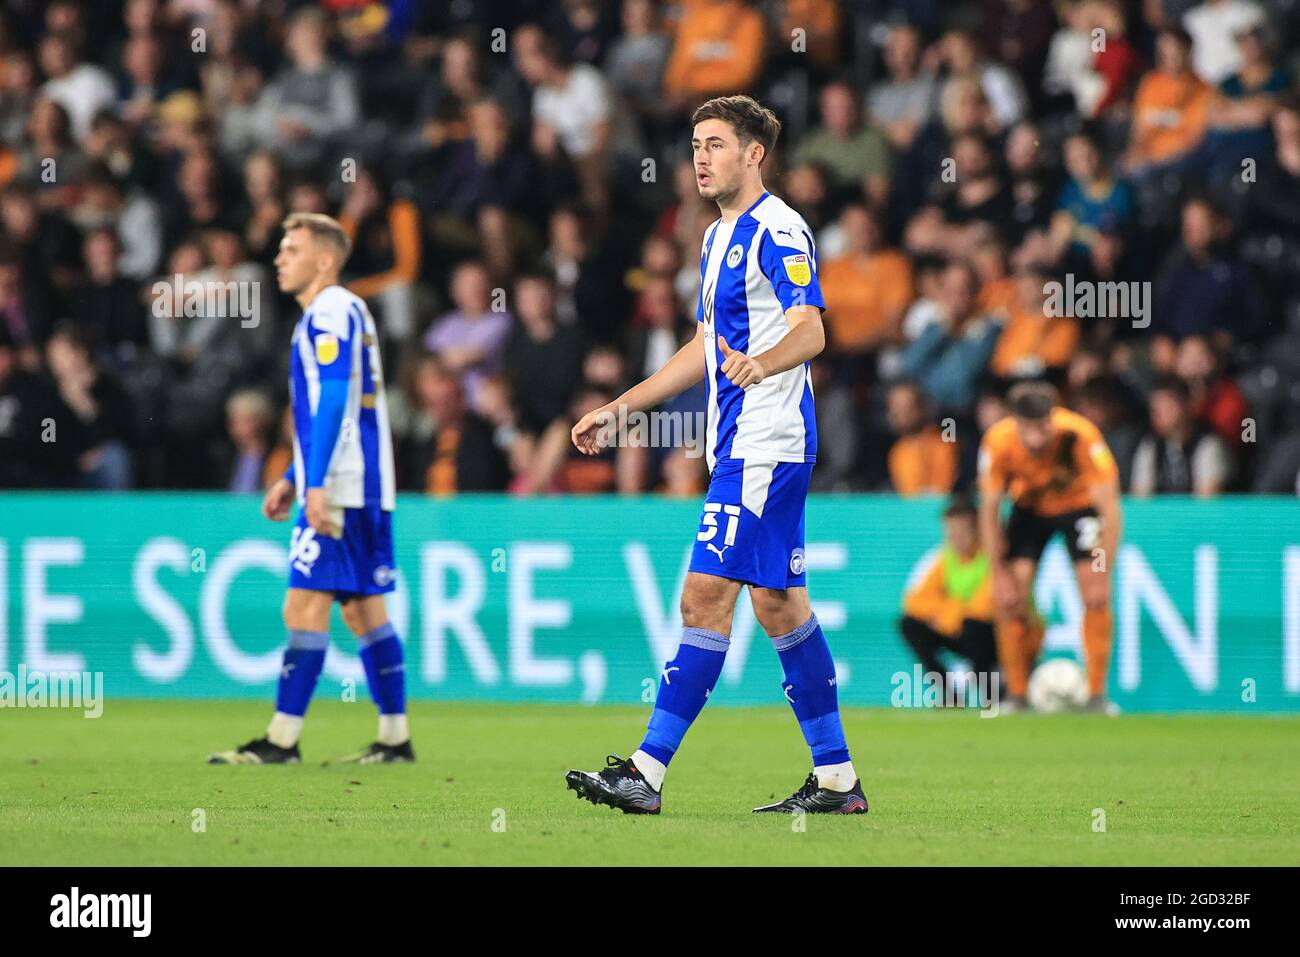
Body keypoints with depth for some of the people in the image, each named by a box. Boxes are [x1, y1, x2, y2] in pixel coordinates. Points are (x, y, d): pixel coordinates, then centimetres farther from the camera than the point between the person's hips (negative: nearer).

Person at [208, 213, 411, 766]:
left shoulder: (330, 313, -10)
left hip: (341, 491, -10)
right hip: (366, 490, 10)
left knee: (304, 608, -9)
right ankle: (395, 738, 10)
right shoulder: (347, 312, 20)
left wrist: (316, 484, -24)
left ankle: (282, 741, -9)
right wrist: (292, 480, 25)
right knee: (364, 609, 10)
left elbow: (333, 403, -19)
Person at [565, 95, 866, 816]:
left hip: (765, 447, -10)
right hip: (741, 447, 10)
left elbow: (811, 330, -23)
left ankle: (647, 771, -13)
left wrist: (762, 363, -44)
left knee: (706, 597, -12)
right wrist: (616, 410, 28)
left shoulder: (778, 231, -11)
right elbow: (705, 348, 27)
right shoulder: (719, 238, 19)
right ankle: (836, 779, 14)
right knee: (779, 604, 11)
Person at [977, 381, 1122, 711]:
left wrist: (1103, 575, -32)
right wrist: (1000, 575, -18)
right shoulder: (999, 441, -29)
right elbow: (989, 510, -16)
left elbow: (1110, 508, -30)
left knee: (1095, 593, -18)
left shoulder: (1080, 436, -36)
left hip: (1079, 502, -2)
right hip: (1029, 507, 2)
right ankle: (1016, 693, 1)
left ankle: (1097, 694, -8)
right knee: (1009, 596, -12)